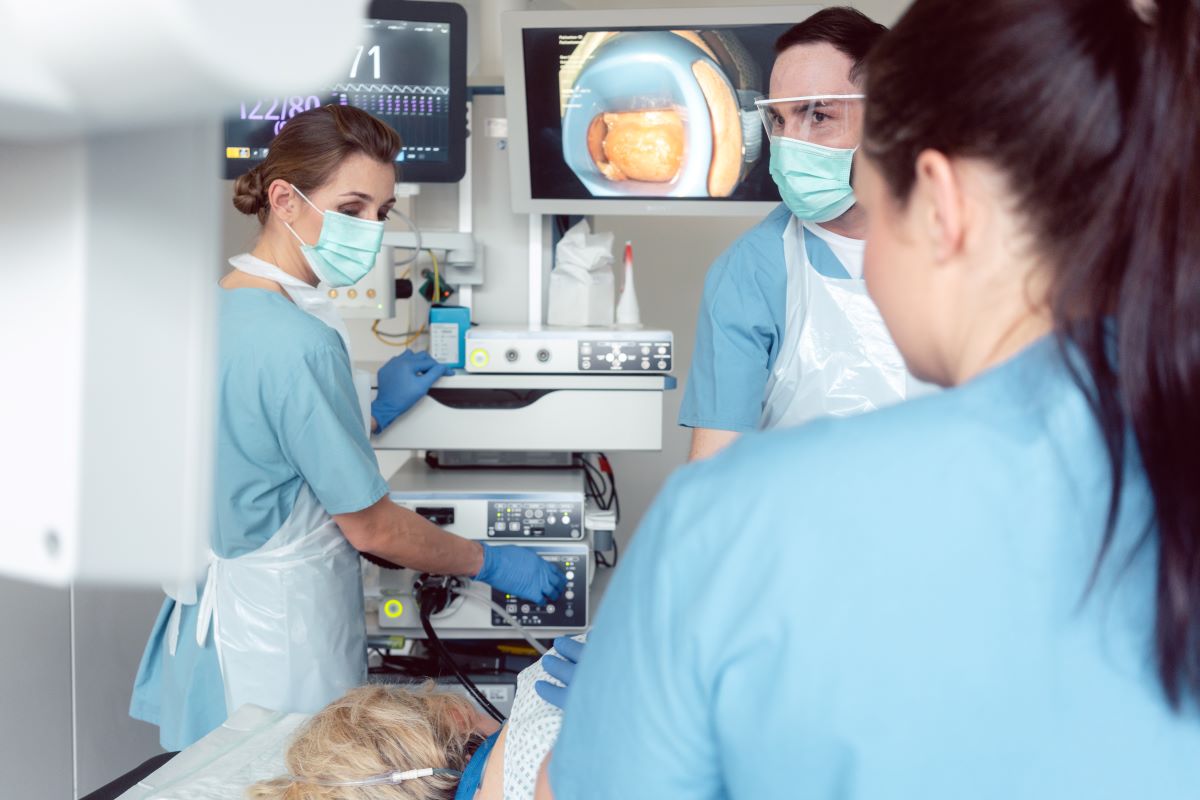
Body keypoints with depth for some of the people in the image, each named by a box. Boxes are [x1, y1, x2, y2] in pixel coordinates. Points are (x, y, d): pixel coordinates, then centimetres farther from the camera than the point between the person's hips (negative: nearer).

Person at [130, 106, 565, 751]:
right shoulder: (297, 343, -25)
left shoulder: (218, 308, 3)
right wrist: (491, 563, -6)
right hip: (279, 638, -9)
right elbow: (372, 528, -18)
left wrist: (376, 410, 11)